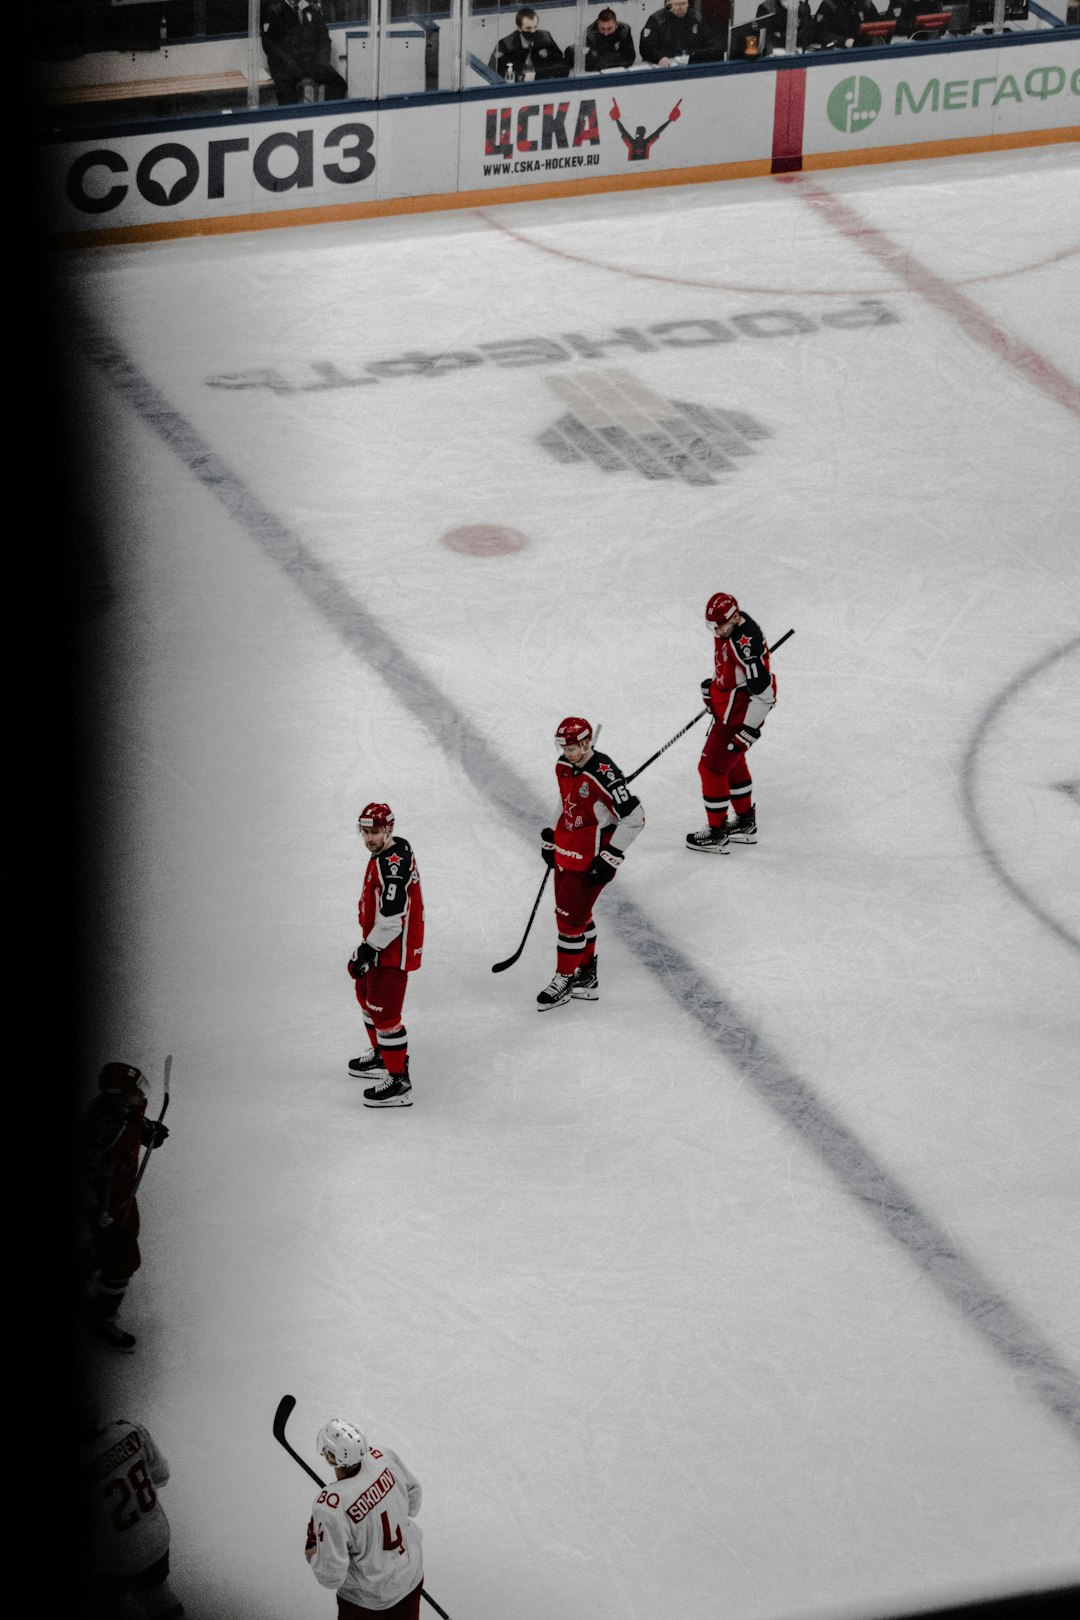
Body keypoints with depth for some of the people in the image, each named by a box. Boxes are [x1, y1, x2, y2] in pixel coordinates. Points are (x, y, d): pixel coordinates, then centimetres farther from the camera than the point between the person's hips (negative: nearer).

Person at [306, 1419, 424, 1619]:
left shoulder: (330, 1508, -36)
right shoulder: (384, 1456, -21)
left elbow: (332, 1576, -27)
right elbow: (412, 1490, 2)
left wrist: (312, 1556, -5)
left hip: (367, 1597, -5)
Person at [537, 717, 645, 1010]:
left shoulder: (603, 774, -26)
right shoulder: (563, 767, 1)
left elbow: (634, 818, -23)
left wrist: (610, 857, -22)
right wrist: (550, 837, 20)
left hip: (592, 857, -9)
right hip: (566, 852, 9)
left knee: (570, 917, -5)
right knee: (577, 914, 16)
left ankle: (564, 981, 8)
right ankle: (586, 978, 29)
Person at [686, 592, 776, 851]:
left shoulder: (747, 643, -33)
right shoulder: (730, 625, -3)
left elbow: (764, 693, -29)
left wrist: (750, 730, -25)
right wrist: (713, 684, 22)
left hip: (739, 714, -10)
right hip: (726, 706, 10)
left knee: (712, 767, -1)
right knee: (732, 764, 24)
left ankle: (717, 834, 12)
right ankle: (746, 824, 40)